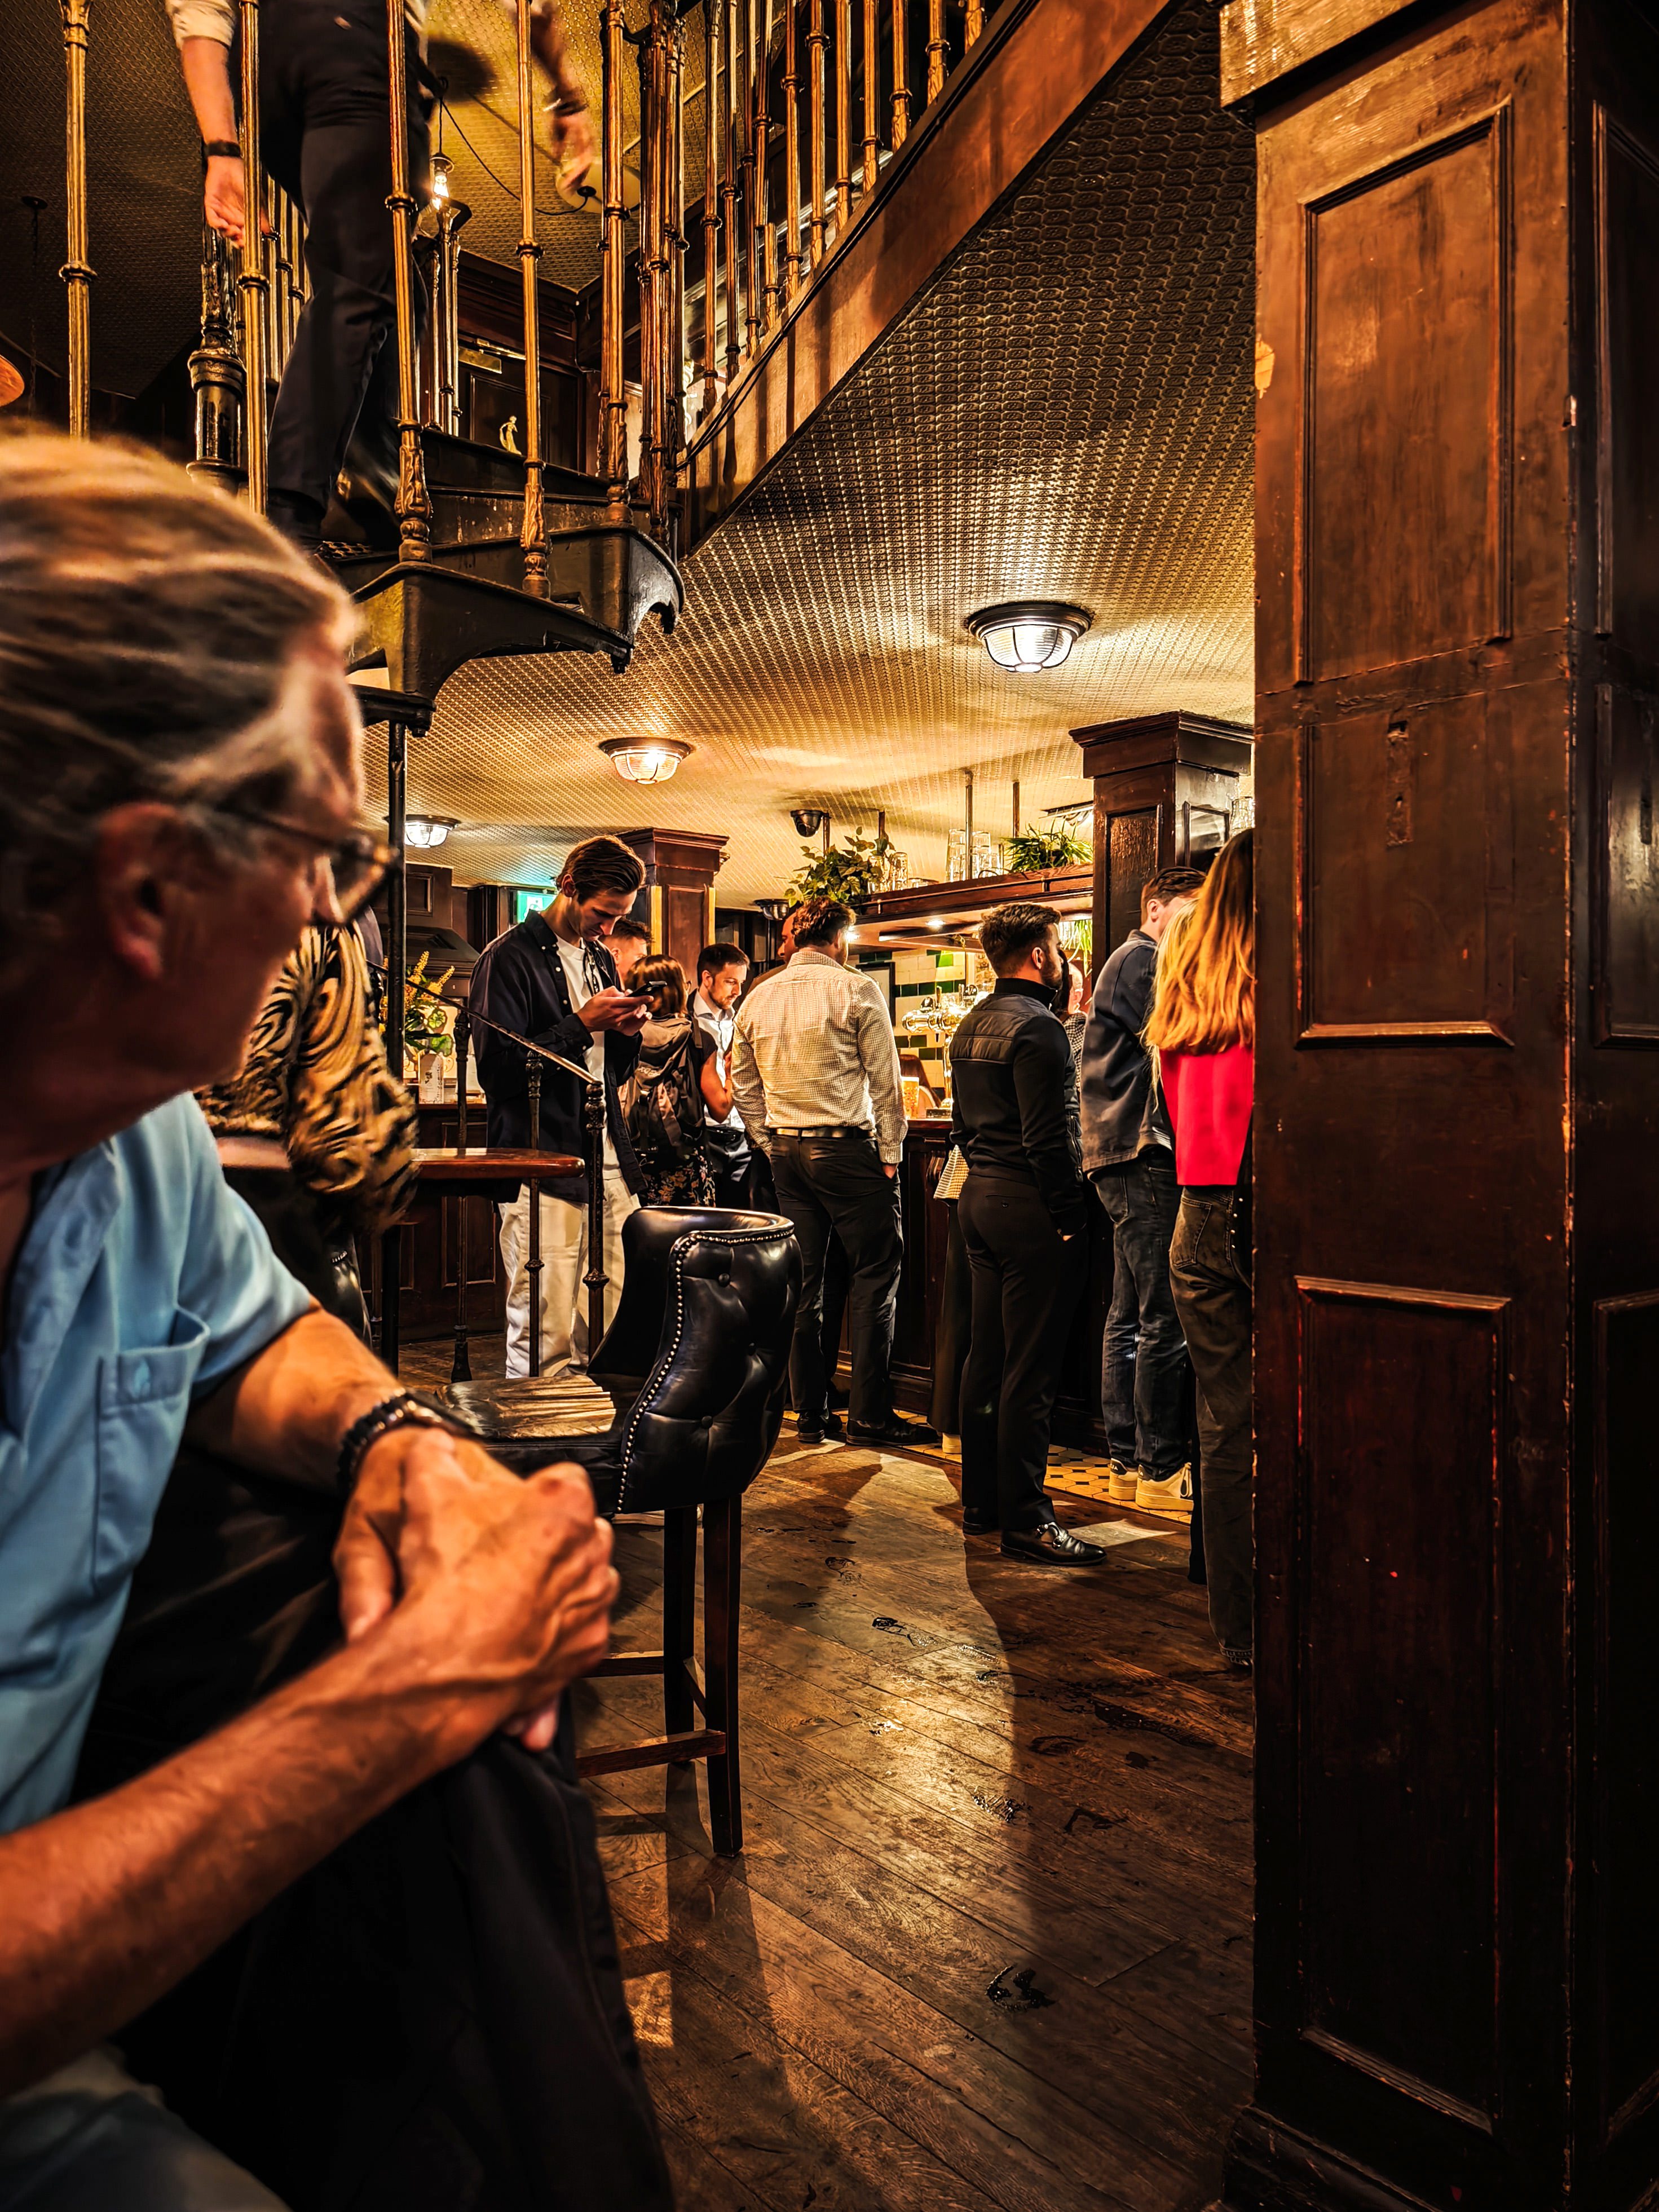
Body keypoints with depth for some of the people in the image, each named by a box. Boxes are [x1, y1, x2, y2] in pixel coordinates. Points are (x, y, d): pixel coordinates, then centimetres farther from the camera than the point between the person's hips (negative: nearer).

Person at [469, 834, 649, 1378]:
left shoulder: (601, 960, 20)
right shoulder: (510, 956, -2)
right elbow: (497, 1068, -10)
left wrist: (627, 1032, 5)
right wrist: (582, 1024, -11)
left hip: (610, 1168, 7)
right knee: (545, 1338, -7)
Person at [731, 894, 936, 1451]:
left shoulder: (757, 998, 10)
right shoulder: (856, 991, -5)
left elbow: (743, 1086, 14)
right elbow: (885, 1081, -7)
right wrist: (890, 1153, -1)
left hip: (784, 1151, 6)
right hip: (847, 1149, -6)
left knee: (802, 1281, 9)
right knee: (875, 1274, 1)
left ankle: (808, 1413, 15)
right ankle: (869, 1413, 2)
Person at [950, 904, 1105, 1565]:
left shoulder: (970, 1025, 14)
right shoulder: (1036, 1027, -15)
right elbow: (1046, 1139, -20)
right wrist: (1069, 1218, -15)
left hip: (979, 1196, 10)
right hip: (1028, 1204, -10)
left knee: (986, 1356, 14)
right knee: (1030, 1368, -3)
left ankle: (981, 1503, 24)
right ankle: (1024, 1520, 4)